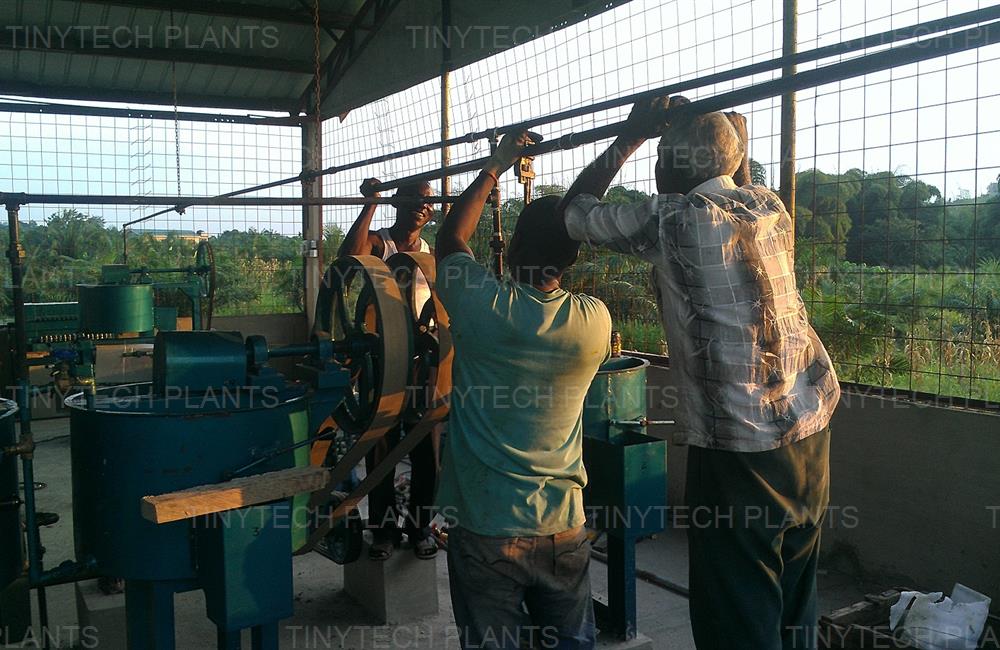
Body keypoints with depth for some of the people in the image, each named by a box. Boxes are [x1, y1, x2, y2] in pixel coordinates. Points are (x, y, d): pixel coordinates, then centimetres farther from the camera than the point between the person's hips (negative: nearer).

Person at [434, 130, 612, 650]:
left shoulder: (481, 305, -15)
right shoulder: (595, 322, -9)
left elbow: (450, 238, 5)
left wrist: (494, 167, 13)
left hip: (483, 528, -2)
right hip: (563, 529, 3)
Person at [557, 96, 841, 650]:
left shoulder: (669, 217, -10)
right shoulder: (772, 208, 8)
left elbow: (573, 211, 4)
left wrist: (630, 136, 9)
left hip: (738, 445, -7)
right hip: (810, 423, 7)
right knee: (794, 604, 20)